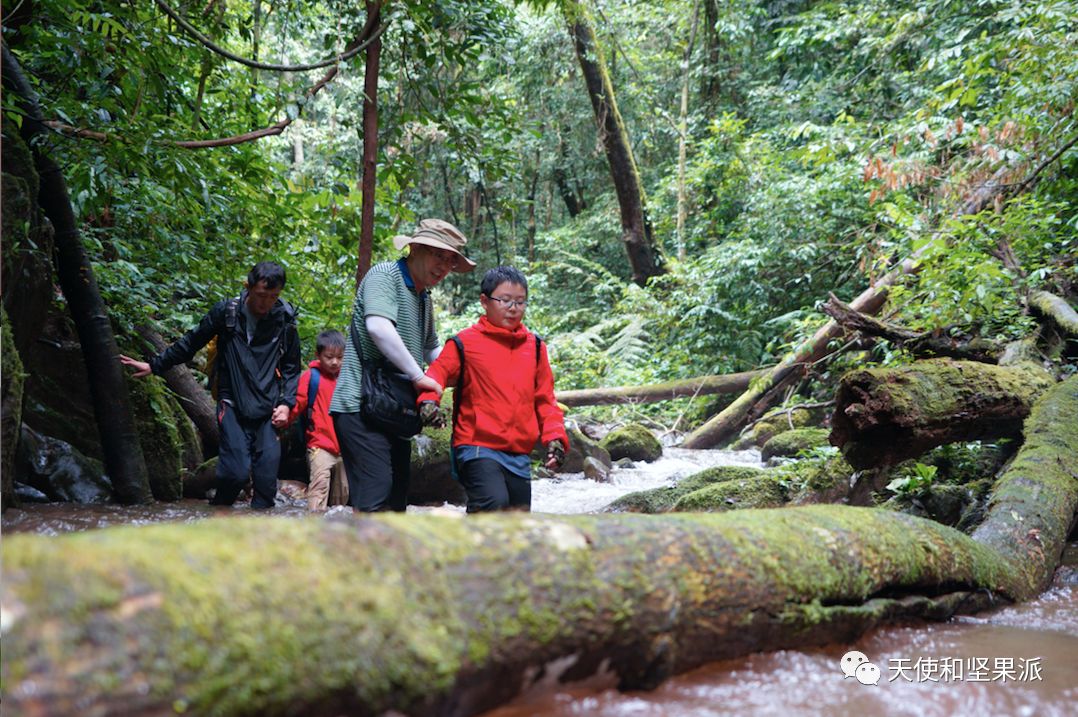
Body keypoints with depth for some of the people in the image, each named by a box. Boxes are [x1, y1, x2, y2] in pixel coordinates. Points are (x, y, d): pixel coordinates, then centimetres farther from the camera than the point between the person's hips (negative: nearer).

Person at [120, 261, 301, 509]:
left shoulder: (284, 321, 3)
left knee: (267, 477, -5)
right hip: (233, 405, -2)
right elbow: (190, 343, 13)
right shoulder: (226, 311, -1)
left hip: (267, 410, 2)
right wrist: (154, 365, 14)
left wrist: (286, 402, 1)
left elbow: (291, 369, 14)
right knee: (237, 472, -14)